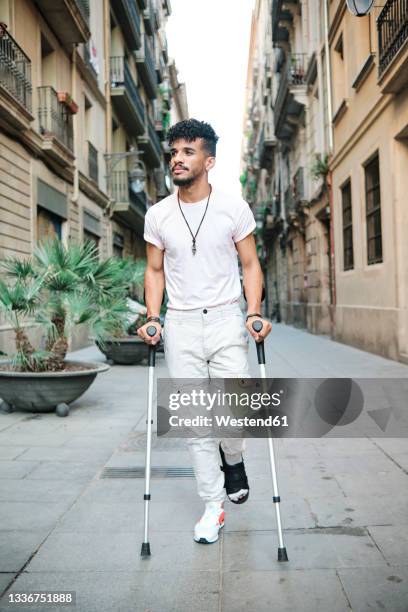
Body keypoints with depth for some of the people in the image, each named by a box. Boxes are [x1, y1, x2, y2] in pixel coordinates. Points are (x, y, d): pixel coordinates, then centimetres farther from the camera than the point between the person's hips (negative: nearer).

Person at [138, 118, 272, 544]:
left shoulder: (234, 208, 0)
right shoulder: (157, 215, 5)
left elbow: (250, 265, 3)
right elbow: (155, 270, 11)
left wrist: (254, 312, -11)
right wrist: (153, 318, -2)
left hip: (226, 320, -1)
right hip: (180, 325, 2)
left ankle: (232, 458, 30)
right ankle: (213, 505, 17)